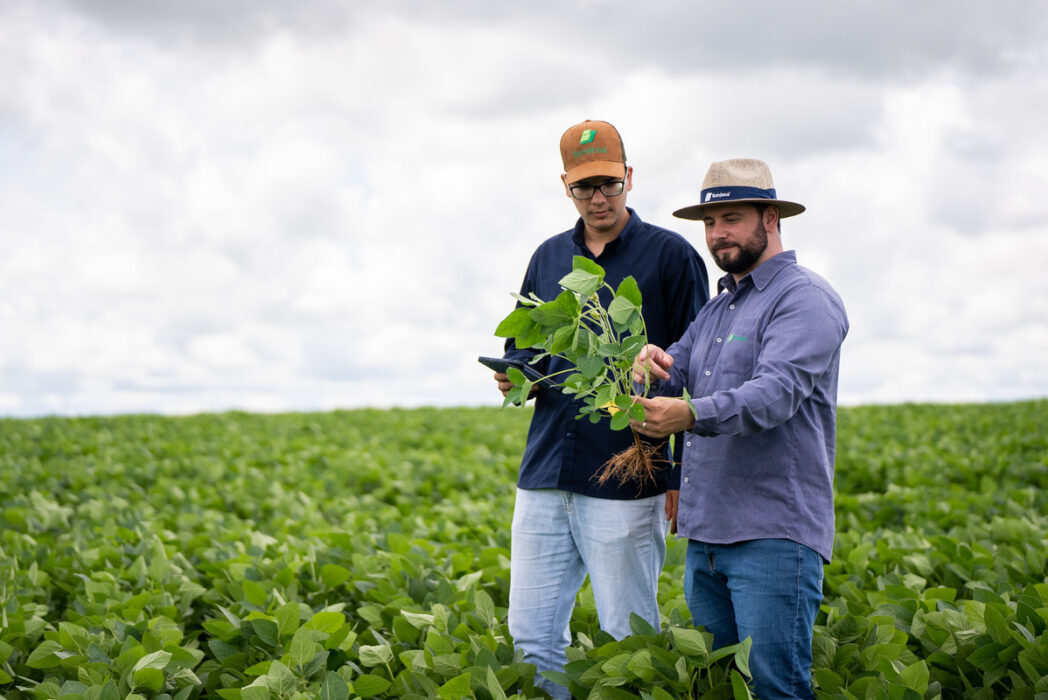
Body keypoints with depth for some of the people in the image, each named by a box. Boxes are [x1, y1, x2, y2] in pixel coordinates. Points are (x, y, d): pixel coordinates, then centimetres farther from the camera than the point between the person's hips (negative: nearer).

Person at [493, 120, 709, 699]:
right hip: (545, 477, 5)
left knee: (627, 645, 2)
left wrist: (683, 474, -8)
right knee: (531, 637, 7)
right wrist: (513, 374, -1)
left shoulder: (671, 256, -1)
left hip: (626, 482, -5)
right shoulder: (548, 258, 15)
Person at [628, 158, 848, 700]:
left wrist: (691, 414, -37)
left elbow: (778, 391, -21)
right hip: (705, 532, 9)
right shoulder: (715, 309, 22)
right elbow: (674, 377, 18)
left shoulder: (804, 299, -7)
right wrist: (655, 365, -8)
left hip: (773, 534, -9)